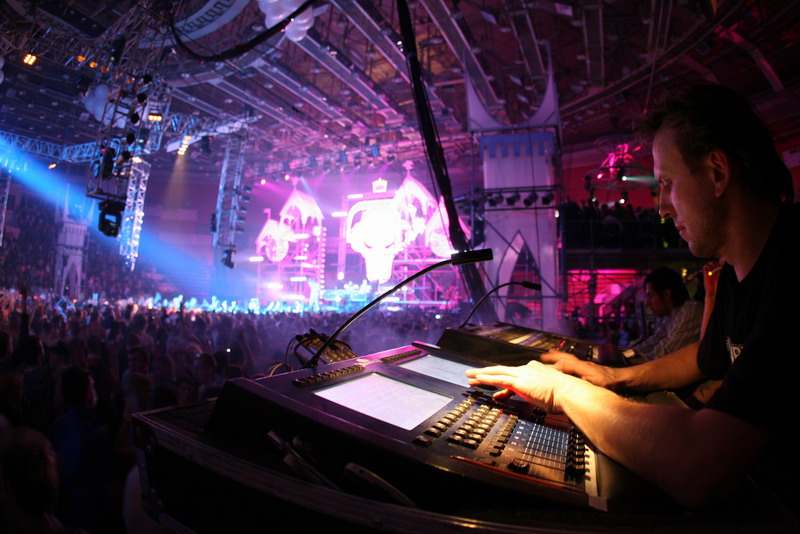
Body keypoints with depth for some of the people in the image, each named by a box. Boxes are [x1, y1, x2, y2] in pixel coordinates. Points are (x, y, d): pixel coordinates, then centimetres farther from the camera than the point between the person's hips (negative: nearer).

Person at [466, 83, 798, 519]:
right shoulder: (736, 271, 4)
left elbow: (695, 471, -37)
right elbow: (707, 357, 22)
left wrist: (563, 390, -22)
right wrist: (615, 378, 5)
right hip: (757, 491, 7)